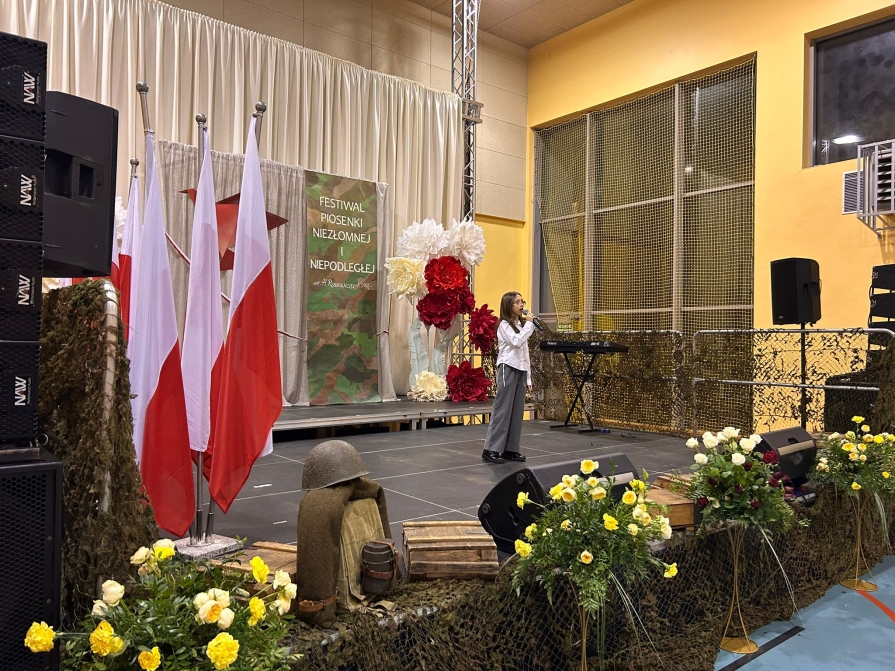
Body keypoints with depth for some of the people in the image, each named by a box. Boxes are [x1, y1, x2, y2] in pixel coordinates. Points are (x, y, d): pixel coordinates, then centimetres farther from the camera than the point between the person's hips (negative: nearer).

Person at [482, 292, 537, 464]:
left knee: (517, 411, 5)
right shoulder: (504, 325, -5)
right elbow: (517, 342, -22)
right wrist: (529, 324, -12)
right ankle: (491, 449, -5)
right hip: (508, 369, -8)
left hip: (521, 370, 8)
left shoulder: (521, 325, 18)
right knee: (503, 409, -8)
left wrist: (528, 378, 16)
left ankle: (510, 449, 10)